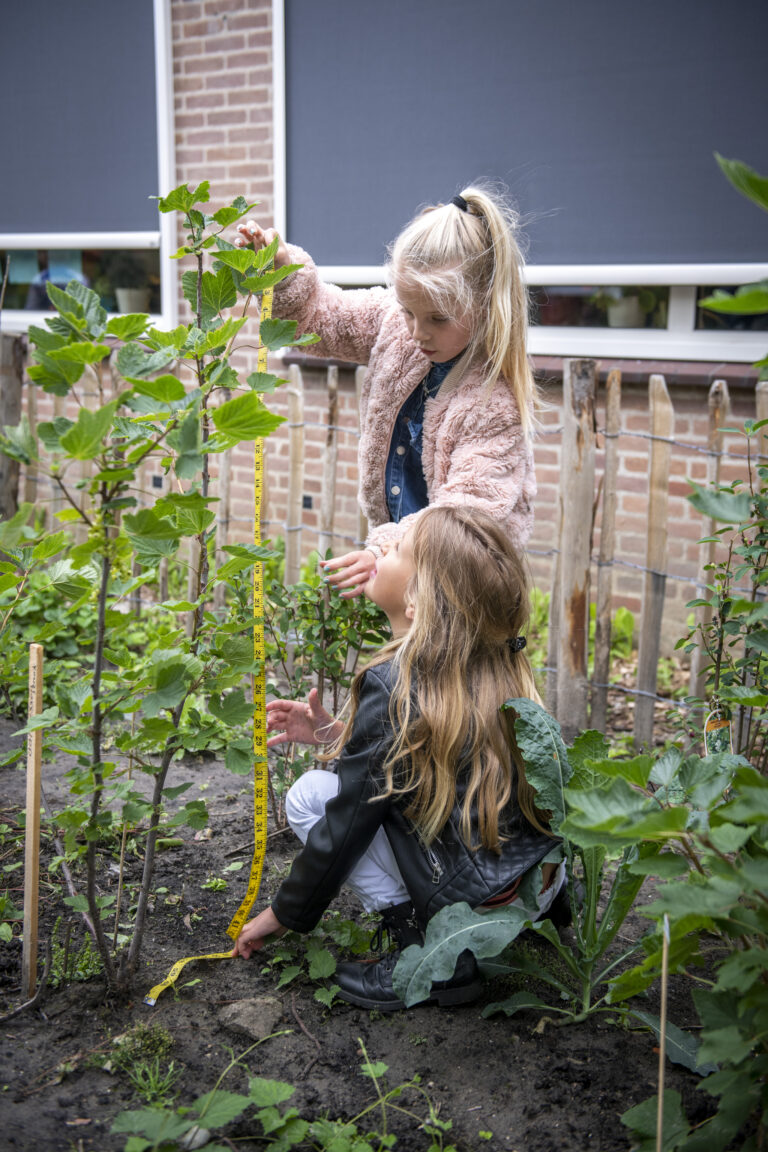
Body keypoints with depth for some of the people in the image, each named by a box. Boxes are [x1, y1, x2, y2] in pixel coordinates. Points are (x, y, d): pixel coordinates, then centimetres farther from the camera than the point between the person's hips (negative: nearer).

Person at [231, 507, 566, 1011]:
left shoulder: (395, 683, -19)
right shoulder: (499, 666, 2)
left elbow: (346, 824, -12)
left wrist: (280, 914, 3)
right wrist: (335, 734, 13)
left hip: (482, 906, -7)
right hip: (540, 878, 8)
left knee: (309, 796, -1)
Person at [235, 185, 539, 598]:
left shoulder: (497, 401, -25)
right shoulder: (393, 323, -5)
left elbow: (470, 511, -30)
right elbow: (318, 316, 10)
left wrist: (386, 552, -42)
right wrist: (281, 269, -10)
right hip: (394, 533, 5)